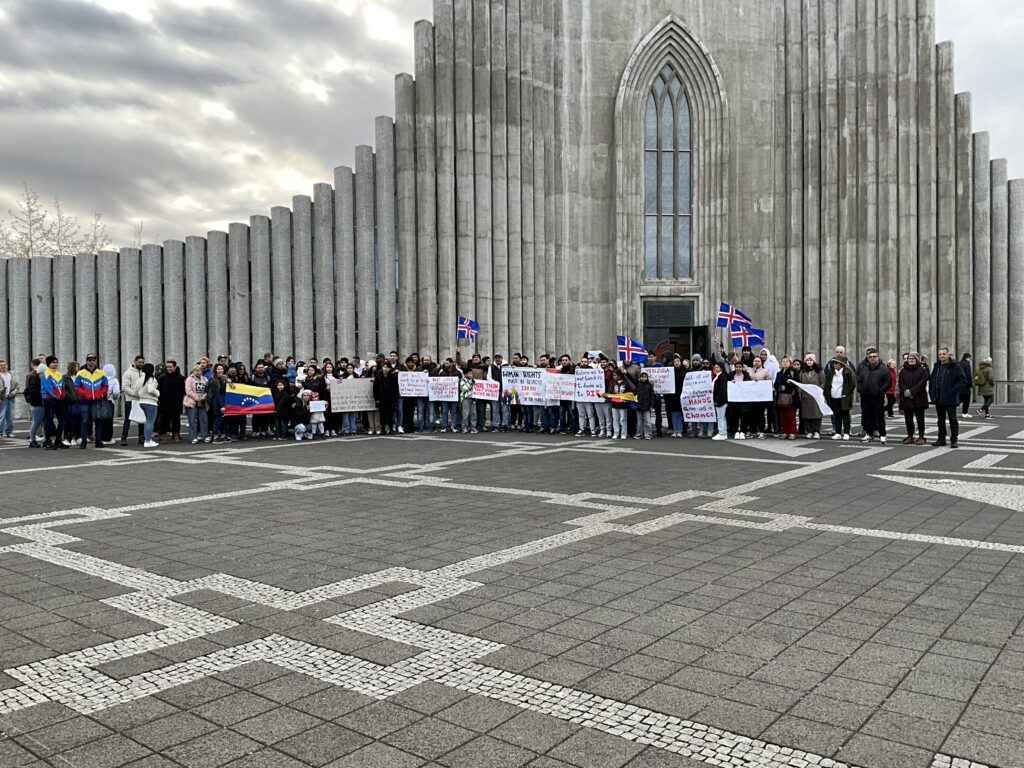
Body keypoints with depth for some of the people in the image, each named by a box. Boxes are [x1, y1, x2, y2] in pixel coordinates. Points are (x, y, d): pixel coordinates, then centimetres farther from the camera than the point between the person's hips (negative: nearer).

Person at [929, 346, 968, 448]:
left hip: (950, 399, -6)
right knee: (941, 420, 13)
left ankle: (954, 440, 4)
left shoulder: (955, 366, -7)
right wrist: (932, 393, 8)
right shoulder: (937, 366, 12)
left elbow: (963, 380, -11)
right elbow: (931, 381, 19)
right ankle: (941, 439, 20)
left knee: (952, 419, 0)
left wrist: (954, 390, -17)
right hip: (938, 399, 6)